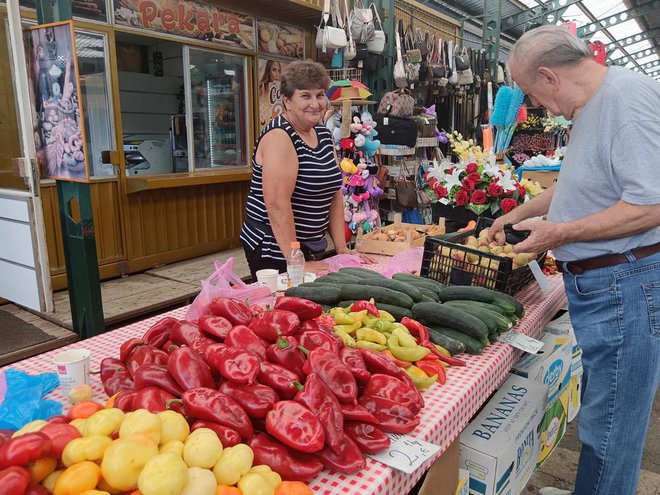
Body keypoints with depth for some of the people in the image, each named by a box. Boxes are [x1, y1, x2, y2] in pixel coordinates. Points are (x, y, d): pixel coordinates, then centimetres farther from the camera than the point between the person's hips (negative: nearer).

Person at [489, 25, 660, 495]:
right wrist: (519, 213, 26)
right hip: (595, 282, 10)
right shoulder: (591, 105, 13)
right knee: (600, 413, 22)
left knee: (610, 426, 4)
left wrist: (560, 233, -17)